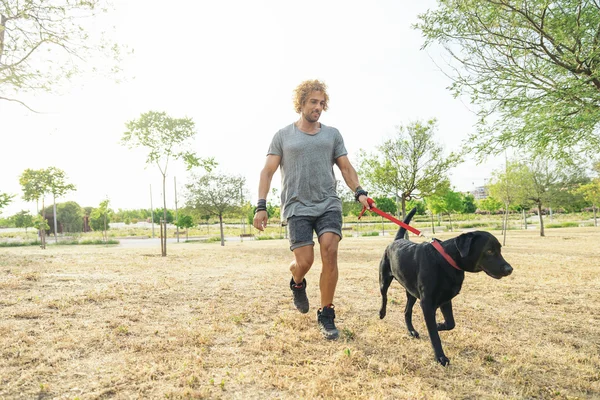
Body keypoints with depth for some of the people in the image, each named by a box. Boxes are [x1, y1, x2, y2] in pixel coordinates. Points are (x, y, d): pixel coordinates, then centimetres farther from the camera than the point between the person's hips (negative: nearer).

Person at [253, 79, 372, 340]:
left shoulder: (332, 134, 15)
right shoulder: (283, 136, 9)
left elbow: (346, 167, 11)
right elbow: (267, 172, 5)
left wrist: (359, 192, -7)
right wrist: (261, 206, -5)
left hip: (329, 204, 2)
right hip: (297, 207, -1)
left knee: (330, 253, -15)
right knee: (304, 260, -9)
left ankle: (326, 316, 2)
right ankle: (297, 284, 31)